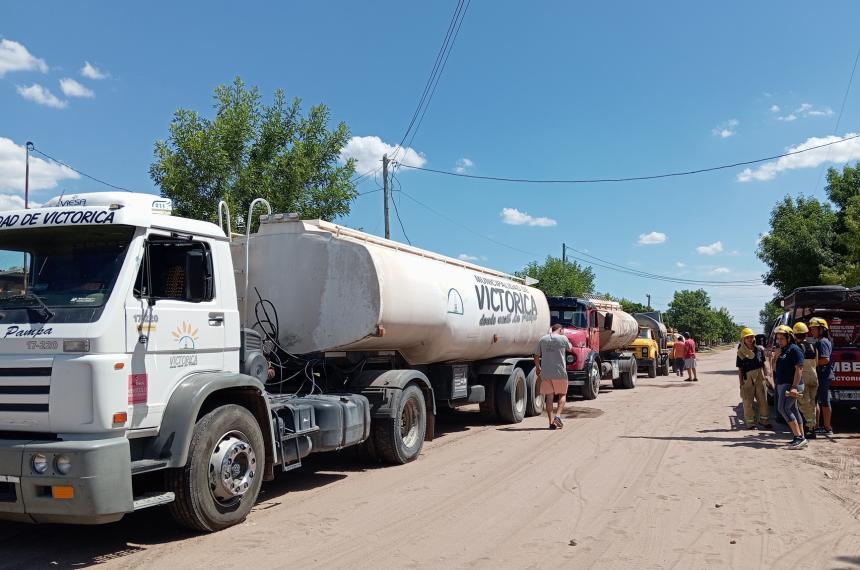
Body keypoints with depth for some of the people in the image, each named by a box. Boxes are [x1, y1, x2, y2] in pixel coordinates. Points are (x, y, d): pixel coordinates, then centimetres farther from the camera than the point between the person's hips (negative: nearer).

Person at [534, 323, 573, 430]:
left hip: (545, 373, 3)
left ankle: (551, 422, 6)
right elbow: (570, 349, 16)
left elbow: (536, 356, 9)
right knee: (562, 395, 13)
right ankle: (558, 415, -7)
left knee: (549, 396, 7)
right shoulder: (563, 338, -4)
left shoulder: (542, 339, 6)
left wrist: (538, 368, 24)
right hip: (560, 373, -3)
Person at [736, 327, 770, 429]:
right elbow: (740, 370, -3)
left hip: (760, 378, 3)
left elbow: (763, 364, 11)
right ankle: (750, 422, 12)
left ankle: (764, 420, 23)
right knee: (748, 402, 2)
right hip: (748, 378, -3)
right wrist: (741, 383, -5)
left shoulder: (759, 349, 1)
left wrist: (765, 376, 8)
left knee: (763, 400, 10)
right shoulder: (741, 352, -6)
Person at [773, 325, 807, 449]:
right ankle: (801, 438, 14)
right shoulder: (782, 351, 18)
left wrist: (794, 387, -24)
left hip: (791, 385, -10)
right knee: (793, 411, 10)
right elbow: (775, 369, 23)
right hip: (782, 385, 10)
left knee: (783, 408, -18)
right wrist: (775, 357, 8)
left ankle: (799, 437, -18)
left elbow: (799, 369, -19)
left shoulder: (794, 349, -11)